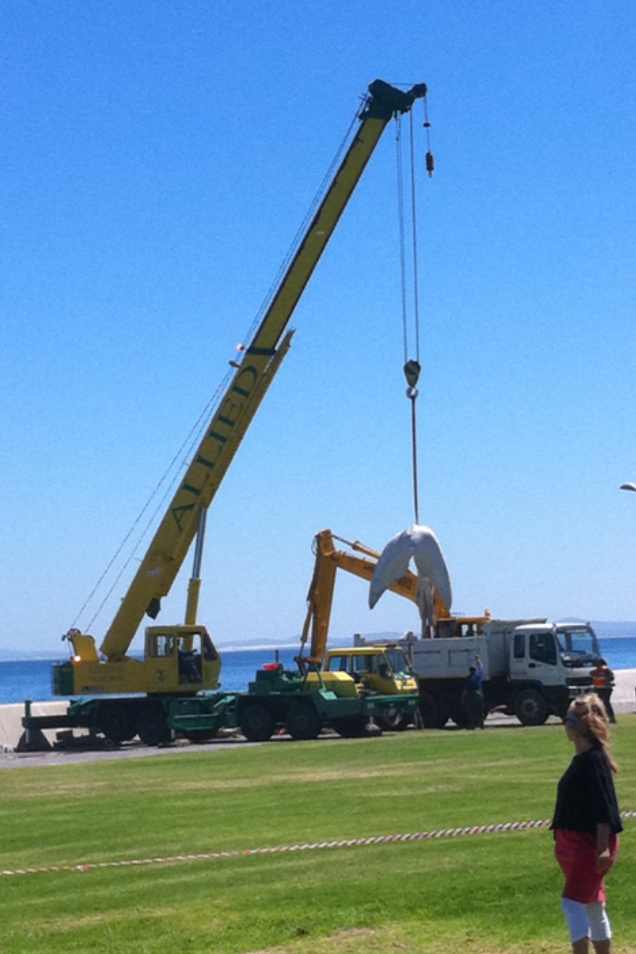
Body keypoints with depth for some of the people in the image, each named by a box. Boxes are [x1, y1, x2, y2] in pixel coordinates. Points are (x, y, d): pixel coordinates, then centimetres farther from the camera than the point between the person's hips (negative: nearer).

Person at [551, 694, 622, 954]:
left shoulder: (594, 759, -17)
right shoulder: (581, 759, 12)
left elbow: (604, 808, -22)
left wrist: (603, 849, -26)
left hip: (591, 845, -10)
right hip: (576, 844, 10)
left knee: (572, 902, -12)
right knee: (592, 906, 15)